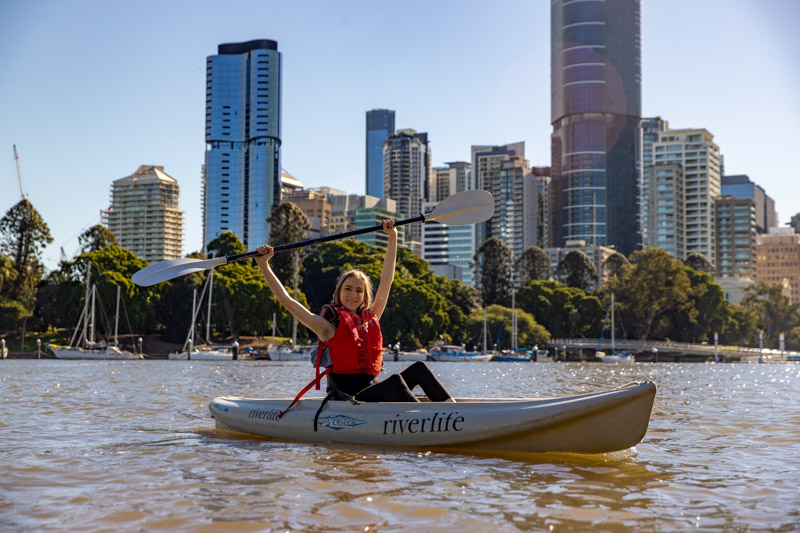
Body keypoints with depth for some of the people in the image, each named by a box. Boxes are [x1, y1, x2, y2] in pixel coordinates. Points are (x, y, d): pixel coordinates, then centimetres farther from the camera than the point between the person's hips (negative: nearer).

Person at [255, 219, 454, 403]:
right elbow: (286, 300, -2)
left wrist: (393, 237, 27)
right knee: (394, 380, -30)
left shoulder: (370, 318, 17)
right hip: (346, 399, -6)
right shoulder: (328, 325, 2)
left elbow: (387, 279, 24)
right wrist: (264, 266, -6)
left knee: (418, 368, -12)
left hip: (372, 390, 6)